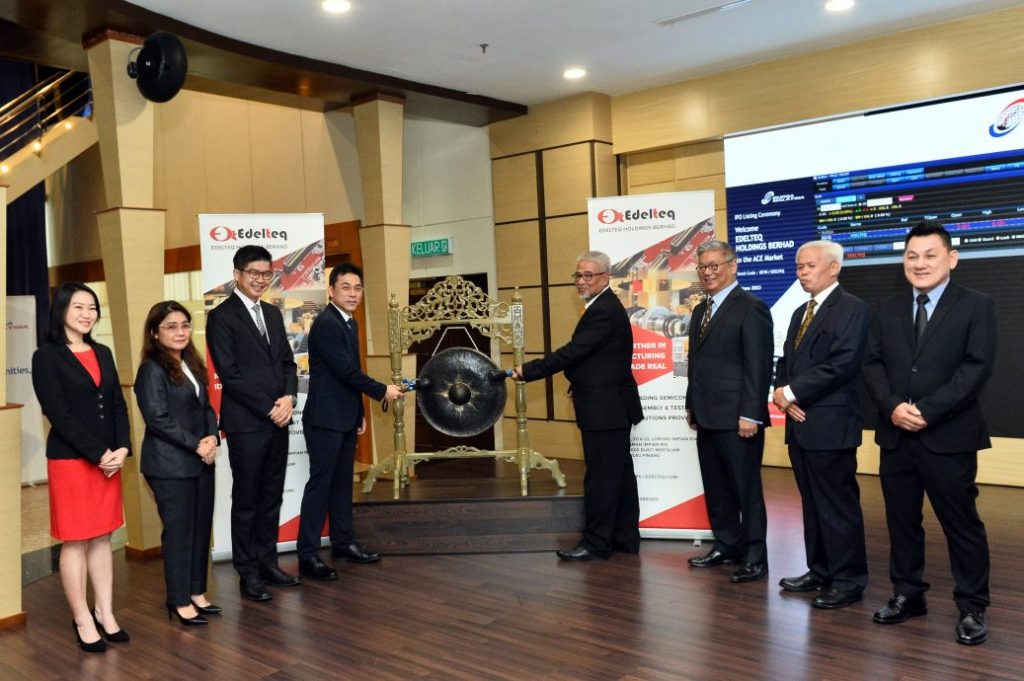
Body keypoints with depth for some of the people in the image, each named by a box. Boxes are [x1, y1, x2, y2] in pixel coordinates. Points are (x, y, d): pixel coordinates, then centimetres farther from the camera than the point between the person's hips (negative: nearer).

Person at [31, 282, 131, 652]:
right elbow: (59, 414, -13)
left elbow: (118, 405, 9)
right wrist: (99, 454, -15)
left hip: (109, 458, 5)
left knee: (102, 537, 10)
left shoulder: (102, 353, 12)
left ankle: (105, 611, 18)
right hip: (70, 460, -5)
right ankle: (83, 620, 11)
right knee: (76, 541, 2)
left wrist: (121, 449, -5)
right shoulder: (47, 356, -6)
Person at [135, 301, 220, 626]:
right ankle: (179, 600, 14)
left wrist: (212, 438, -5)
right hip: (170, 464, -7)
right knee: (179, 531, 1)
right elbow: (157, 418, -16)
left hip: (201, 461, 7)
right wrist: (196, 445, -15)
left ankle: (197, 592, 24)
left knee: (202, 527, 11)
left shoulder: (192, 365, 12)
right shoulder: (152, 370, -10)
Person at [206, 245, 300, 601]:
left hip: (278, 421, 6)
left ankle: (267, 562, 25)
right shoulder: (222, 316, -6)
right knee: (246, 501, 4)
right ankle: (248, 573, 15)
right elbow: (229, 373, -12)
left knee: (271, 498, 13)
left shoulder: (272, 313, 15)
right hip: (246, 424, -6)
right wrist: (269, 408, -12)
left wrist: (289, 398, -4)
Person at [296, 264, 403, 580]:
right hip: (325, 419, -9)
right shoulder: (326, 323, -16)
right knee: (320, 483, -5)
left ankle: (343, 543, 24)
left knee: (342, 482, 14)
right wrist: (383, 391, -9)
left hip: (346, 418, 9)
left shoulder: (349, 323, 13)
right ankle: (307, 555, 2)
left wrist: (359, 413, 20)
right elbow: (346, 370, -20)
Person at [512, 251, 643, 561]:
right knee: (619, 474, 15)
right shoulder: (605, 307, 15)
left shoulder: (604, 311, -18)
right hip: (611, 407, 11)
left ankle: (595, 543, 5)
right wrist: (579, 384, 6)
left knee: (600, 478, -3)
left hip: (605, 409, -11)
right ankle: (625, 537, 24)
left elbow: (572, 352, -23)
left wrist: (526, 371, -18)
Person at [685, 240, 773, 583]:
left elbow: (759, 366, -15)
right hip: (707, 417, 8)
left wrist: (750, 414, -19)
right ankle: (726, 546, 28)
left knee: (746, 489, 2)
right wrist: (692, 405, 16)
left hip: (737, 418, -8)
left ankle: (755, 557, 13)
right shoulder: (701, 310, 16)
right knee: (716, 488, 15)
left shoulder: (751, 308, -10)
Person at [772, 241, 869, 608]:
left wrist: (792, 392, -15)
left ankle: (849, 581, 10)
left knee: (838, 505, -1)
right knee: (812, 503, 14)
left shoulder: (852, 309, -7)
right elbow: (786, 361, 18)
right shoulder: (801, 312, 19)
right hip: (800, 423, 8)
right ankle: (820, 571, 25)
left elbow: (842, 364, -18)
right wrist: (782, 392, -3)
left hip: (831, 424, -8)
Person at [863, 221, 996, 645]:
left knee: (961, 524, 4)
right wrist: (893, 407, -12)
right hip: (895, 435, 5)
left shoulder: (976, 306, -1)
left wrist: (927, 411, -18)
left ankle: (972, 608, 18)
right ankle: (907, 595, 27)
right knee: (901, 521, 13)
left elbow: (977, 367, -11)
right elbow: (872, 364, 6)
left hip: (948, 436, -4)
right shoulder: (888, 310, 12)